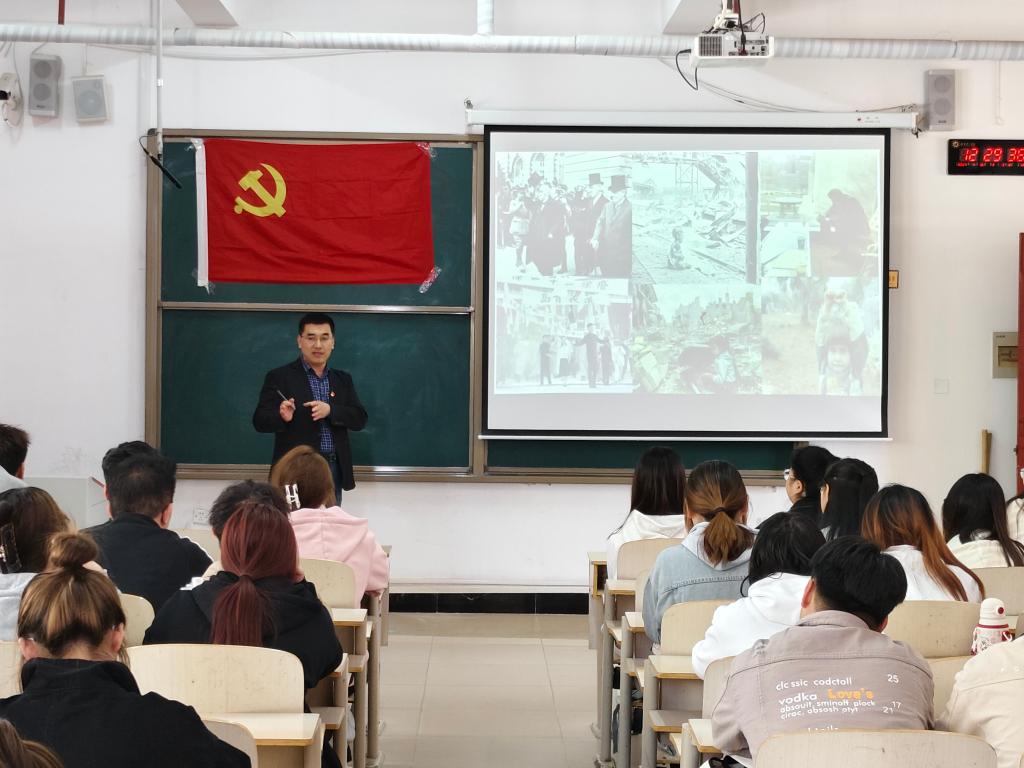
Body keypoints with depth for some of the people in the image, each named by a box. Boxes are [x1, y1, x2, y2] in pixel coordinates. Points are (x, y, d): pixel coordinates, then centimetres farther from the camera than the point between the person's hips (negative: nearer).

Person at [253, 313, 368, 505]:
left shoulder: (342, 379, 14)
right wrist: (282, 416, -27)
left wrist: (330, 410, -13)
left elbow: (359, 419, 5)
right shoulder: (279, 377, 1)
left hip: (334, 469, 4)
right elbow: (260, 421, -5)